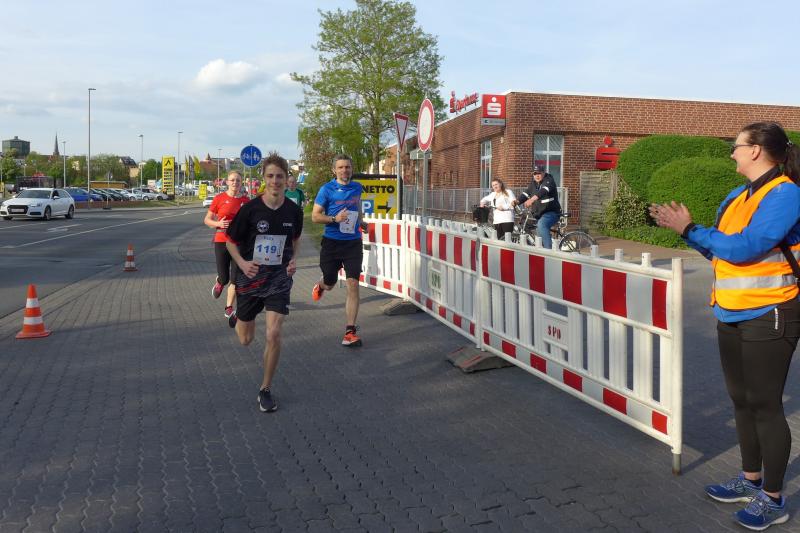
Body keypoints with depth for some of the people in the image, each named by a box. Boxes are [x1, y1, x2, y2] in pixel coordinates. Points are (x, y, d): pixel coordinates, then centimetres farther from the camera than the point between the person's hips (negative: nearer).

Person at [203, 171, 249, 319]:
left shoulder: (246, 200, 3)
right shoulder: (219, 198, -2)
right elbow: (207, 219, 3)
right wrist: (218, 224, -15)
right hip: (221, 241, -1)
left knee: (235, 279, -1)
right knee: (224, 278, 3)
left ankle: (229, 309, 13)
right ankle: (219, 283, 41)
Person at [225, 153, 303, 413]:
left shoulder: (294, 211, -5)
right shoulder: (250, 209, -13)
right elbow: (231, 241, -2)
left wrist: (294, 259, -2)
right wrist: (242, 263, -19)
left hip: (279, 278, 1)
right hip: (250, 277, 0)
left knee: (273, 334, -14)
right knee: (246, 339, 13)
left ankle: (266, 389, 7)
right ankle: (236, 318, 53)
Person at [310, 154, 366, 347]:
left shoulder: (357, 188, 6)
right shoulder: (327, 189, -6)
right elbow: (315, 216, -8)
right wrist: (335, 219, -22)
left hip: (353, 243, 2)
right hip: (331, 242, -2)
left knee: (353, 285, -9)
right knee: (329, 284, 12)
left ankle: (350, 331, -6)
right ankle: (320, 285, 53)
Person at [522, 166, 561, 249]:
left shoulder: (548, 181, -12)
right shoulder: (533, 183, 10)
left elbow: (543, 191, -32)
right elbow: (526, 194, 0)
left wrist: (532, 199, -50)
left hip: (551, 212, -8)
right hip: (540, 214, 8)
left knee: (541, 225, -35)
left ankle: (548, 249, -38)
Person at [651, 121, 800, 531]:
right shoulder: (736, 197, 11)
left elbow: (744, 247, -24)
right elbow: (718, 250, 13)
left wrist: (689, 229, -18)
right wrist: (682, 227, 3)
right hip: (731, 316, 8)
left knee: (764, 405, 0)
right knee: (741, 401, 16)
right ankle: (751, 479, 31)